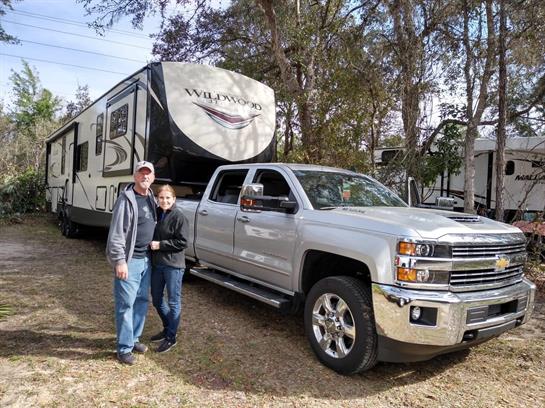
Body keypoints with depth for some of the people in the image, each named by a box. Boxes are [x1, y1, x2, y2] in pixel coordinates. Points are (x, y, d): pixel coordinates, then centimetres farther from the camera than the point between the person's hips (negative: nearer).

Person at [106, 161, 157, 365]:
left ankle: (134, 339, 30)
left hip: (146, 259, 8)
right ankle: (124, 348, 11)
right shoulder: (126, 199, -13)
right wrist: (120, 260, -21)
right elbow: (116, 233, -17)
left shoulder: (151, 198, 10)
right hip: (129, 260, -8)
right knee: (126, 304, 0)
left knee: (141, 301, 16)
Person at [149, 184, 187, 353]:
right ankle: (167, 328, 38)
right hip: (156, 263, 7)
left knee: (173, 301, 5)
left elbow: (182, 242, -14)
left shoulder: (178, 216, -12)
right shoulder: (156, 213, 8)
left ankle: (171, 337, 18)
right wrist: (151, 243, 3)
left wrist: (160, 244, -16)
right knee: (156, 299, 17)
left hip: (173, 265, -7)